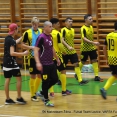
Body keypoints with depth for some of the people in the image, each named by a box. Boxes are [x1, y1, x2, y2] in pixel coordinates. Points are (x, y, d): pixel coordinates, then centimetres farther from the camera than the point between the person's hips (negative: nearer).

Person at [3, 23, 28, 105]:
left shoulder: (8, 38, 9)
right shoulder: (12, 40, -17)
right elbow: (12, 53, -26)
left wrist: (21, 37, 41)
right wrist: (23, 54, -24)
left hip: (6, 62, 8)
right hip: (11, 62, -8)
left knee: (7, 79, 8)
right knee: (19, 78, 1)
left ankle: (8, 99, 11)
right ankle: (19, 98, 1)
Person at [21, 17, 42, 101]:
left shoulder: (42, 31, 4)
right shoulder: (27, 33, -6)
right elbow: (23, 44, -1)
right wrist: (31, 47, -16)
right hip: (32, 57, -4)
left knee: (40, 75, 9)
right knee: (33, 76, 1)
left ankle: (35, 92, 27)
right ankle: (32, 95, 10)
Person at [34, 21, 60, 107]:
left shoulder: (50, 36, 9)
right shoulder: (41, 37, -16)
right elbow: (36, 50, -20)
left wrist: (57, 58, 29)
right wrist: (38, 62, -30)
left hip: (51, 63, 8)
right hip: (44, 64, -8)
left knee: (55, 79, 11)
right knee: (46, 82, -1)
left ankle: (42, 93, 27)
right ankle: (46, 100, 11)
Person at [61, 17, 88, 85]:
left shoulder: (72, 30, 10)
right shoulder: (64, 30, -12)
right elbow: (62, 40, -20)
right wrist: (68, 47, -30)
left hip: (72, 51, 6)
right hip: (65, 51, -6)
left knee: (76, 64, -2)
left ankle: (80, 80, -5)